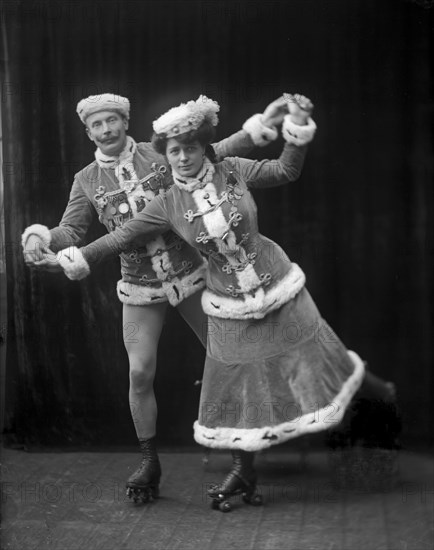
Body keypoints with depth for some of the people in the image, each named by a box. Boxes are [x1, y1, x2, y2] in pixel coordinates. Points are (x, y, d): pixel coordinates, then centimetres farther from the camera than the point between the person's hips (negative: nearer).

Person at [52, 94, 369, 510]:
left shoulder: (232, 171, -9)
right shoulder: (168, 205, -8)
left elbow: (286, 171, 1)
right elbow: (124, 236, -4)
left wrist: (298, 134, -14)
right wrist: (81, 258, -13)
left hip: (278, 289, 0)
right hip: (231, 309, 1)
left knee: (306, 366, 10)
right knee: (236, 389, 6)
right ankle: (243, 473, 23)